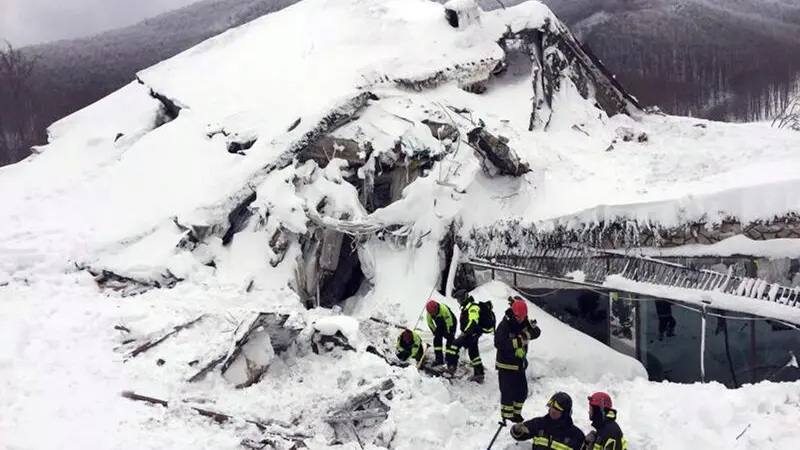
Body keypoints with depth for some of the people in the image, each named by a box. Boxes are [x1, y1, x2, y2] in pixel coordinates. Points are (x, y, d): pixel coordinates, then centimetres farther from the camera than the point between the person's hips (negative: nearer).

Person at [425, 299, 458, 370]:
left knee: (450, 341, -16)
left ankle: (451, 363, -17)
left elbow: (449, 322, -31)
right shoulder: (429, 313, -19)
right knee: (437, 339, -2)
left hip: (451, 324, -6)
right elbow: (430, 323, -3)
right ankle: (439, 359, 12)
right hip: (441, 326, 6)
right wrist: (435, 331, -7)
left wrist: (449, 334, -24)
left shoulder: (444, 309, -38)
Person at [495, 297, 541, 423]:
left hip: (520, 365, 7)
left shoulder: (525, 323, 0)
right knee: (508, 393, -2)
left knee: (522, 391, 16)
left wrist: (526, 335, -29)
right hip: (506, 366, -7)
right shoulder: (504, 326, -21)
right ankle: (507, 418, 13)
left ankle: (516, 414, 34)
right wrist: (518, 341, -33)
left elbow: (537, 332, -11)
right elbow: (498, 343, -32)